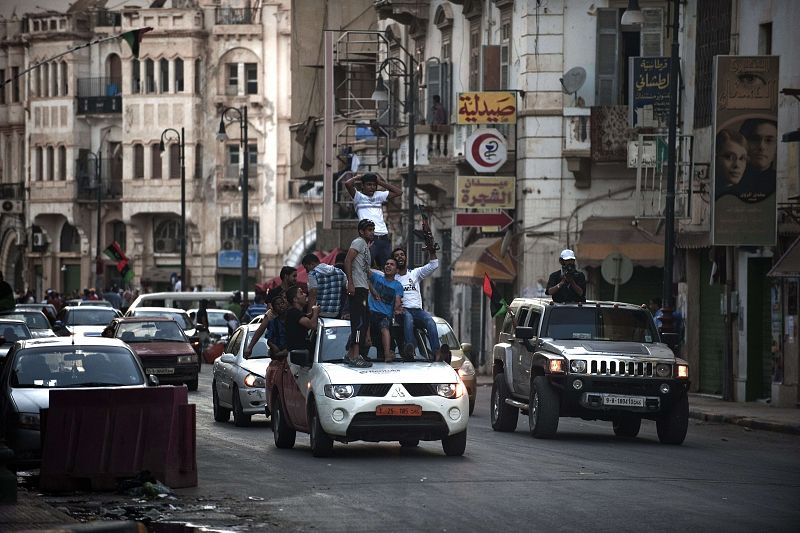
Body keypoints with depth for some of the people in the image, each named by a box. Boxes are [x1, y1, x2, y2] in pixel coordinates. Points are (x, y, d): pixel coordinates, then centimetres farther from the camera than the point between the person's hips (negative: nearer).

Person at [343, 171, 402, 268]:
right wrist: (356, 177, 12)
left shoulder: (379, 195, 22)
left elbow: (398, 192, 21)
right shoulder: (358, 197, 6)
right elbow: (347, 184, -10)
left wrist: (380, 182, 19)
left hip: (384, 238, 5)